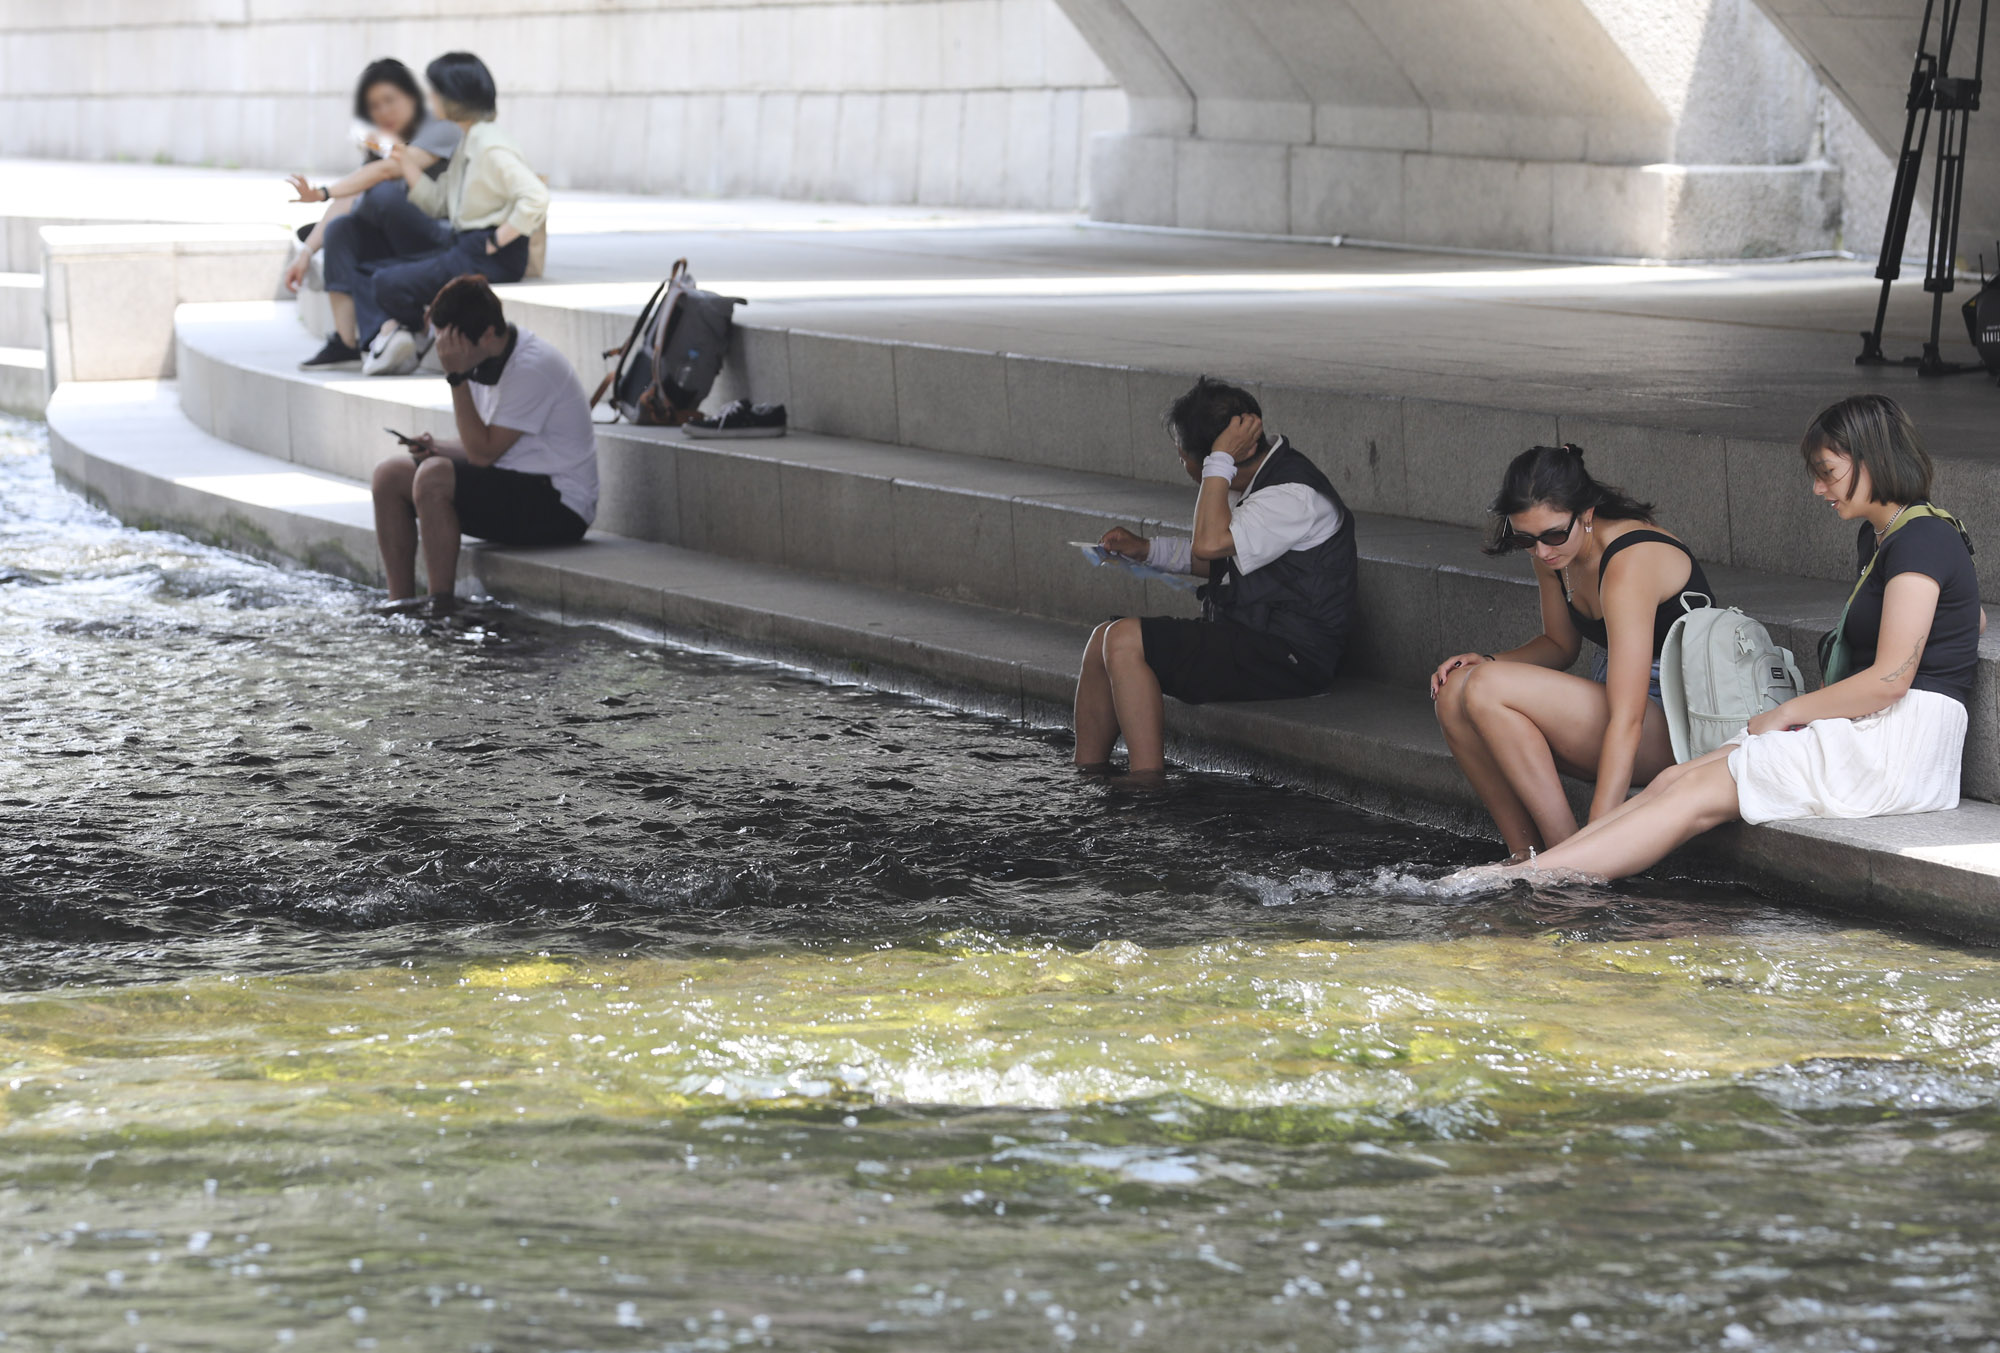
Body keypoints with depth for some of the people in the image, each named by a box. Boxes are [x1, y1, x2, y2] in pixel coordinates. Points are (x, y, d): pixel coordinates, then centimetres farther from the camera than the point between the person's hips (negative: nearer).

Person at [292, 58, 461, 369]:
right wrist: (305, 253, -6)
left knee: (383, 194, -29)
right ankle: (345, 342, -26)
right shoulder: (381, 144, 17)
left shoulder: (440, 131, -7)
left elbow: (387, 170, -23)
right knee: (340, 228, -15)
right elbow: (345, 205, 7)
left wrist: (324, 192, -30)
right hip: (401, 247, 7)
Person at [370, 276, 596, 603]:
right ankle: (401, 604, 2)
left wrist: (457, 376, -23)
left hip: (558, 508, -10)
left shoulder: (532, 368, -21)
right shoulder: (487, 360, 7)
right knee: (390, 475, 2)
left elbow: (483, 453, -23)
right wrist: (440, 449, -3)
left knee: (433, 478, -28)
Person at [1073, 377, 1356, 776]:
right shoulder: (1255, 483, 11)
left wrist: (1220, 461, -24)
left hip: (1290, 660, -10)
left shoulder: (1295, 496, -20)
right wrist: (1146, 549, 18)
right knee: (1107, 639, 8)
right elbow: (1223, 560, 27)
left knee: (1125, 641, -20)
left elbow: (1209, 544, -33)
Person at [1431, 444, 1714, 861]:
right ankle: (1525, 857, -6)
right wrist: (1487, 662, -2)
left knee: (1487, 690, -23)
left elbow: (1627, 722, -32)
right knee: (1454, 694, -8)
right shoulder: (1555, 553, 0)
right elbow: (1560, 645, 19)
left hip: (1676, 729, -9)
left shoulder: (1630, 562, -26)